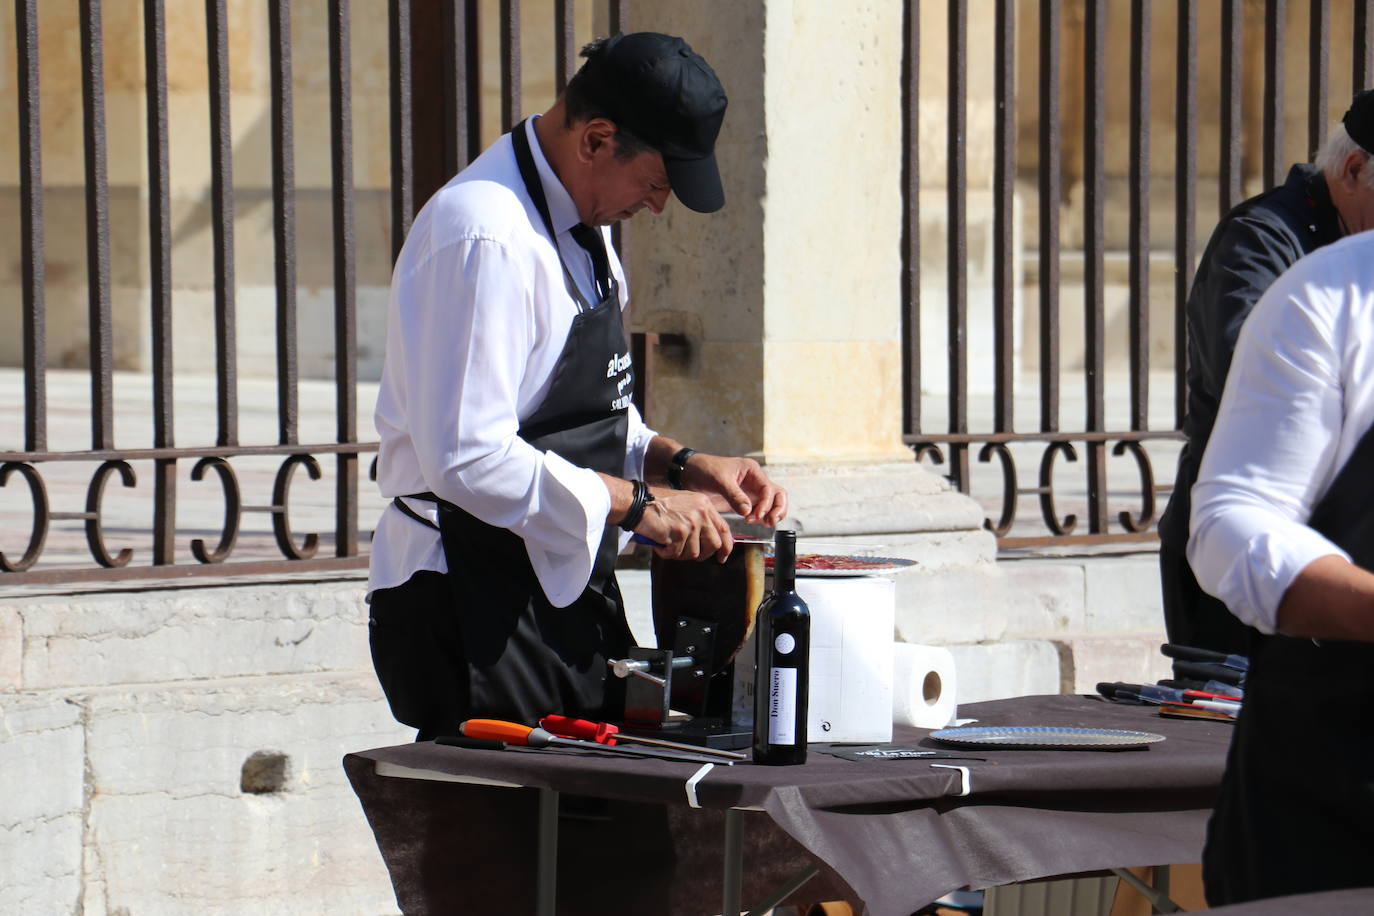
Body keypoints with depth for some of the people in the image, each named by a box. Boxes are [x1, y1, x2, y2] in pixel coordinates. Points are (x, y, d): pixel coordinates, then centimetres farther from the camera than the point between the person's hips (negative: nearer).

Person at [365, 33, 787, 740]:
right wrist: (636, 502, -18)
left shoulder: (580, 229, 13)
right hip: (473, 613, -10)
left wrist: (679, 465, 7)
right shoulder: (486, 238, -20)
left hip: (564, 595, 10)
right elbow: (468, 458, -26)